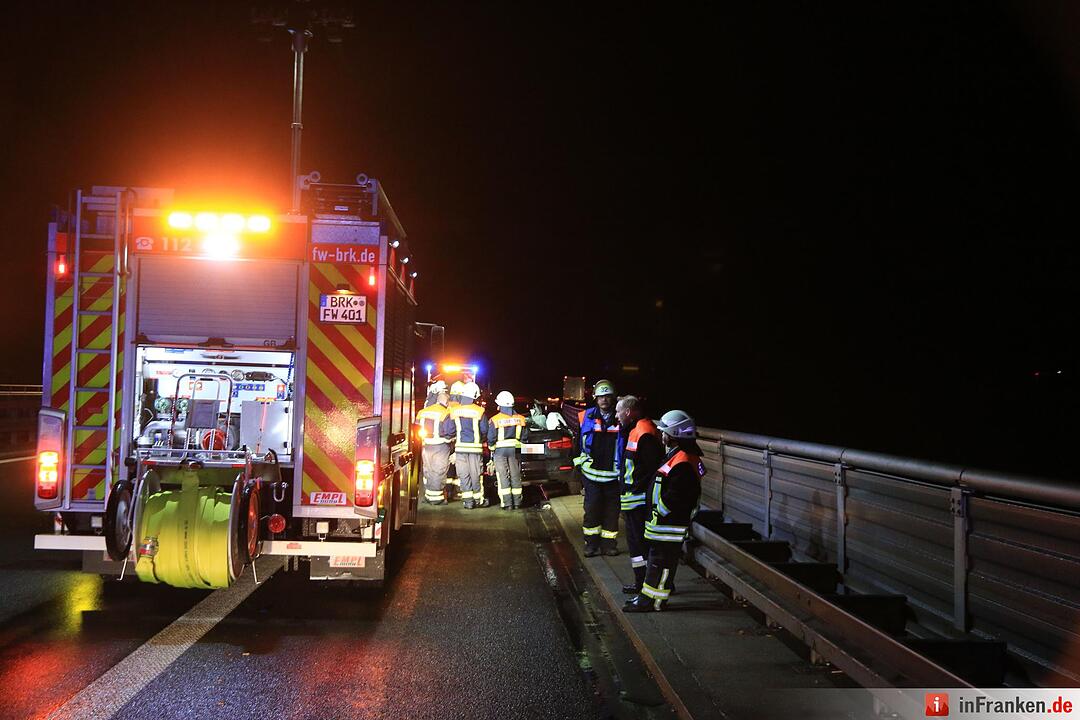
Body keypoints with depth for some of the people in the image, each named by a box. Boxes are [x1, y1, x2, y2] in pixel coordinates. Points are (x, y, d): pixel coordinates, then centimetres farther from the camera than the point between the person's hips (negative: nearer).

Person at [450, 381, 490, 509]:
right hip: (475, 446, -1)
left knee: (463, 474, 6)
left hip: (460, 446, 1)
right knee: (476, 474, 7)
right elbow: (484, 430, -3)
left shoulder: (454, 411, -2)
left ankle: (468, 500, 5)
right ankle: (478, 499, 13)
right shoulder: (479, 411, -7)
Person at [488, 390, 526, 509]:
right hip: (515, 450, 3)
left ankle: (507, 503, -2)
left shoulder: (495, 420, -11)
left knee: (503, 477, 0)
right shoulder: (520, 418, 1)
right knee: (515, 476, 10)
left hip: (500, 450, -3)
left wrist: (491, 448, 10)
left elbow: (491, 438, -7)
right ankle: (517, 502, 11)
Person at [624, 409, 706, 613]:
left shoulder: (682, 463, -24)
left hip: (670, 525, -11)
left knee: (661, 561, -2)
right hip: (664, 523, 11)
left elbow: (674, 498, -27)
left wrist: (658, 513, -16)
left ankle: (652, 600, 5)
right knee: (657, 558, 17)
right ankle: (649, 595, 27)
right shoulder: (676, 455, 12)